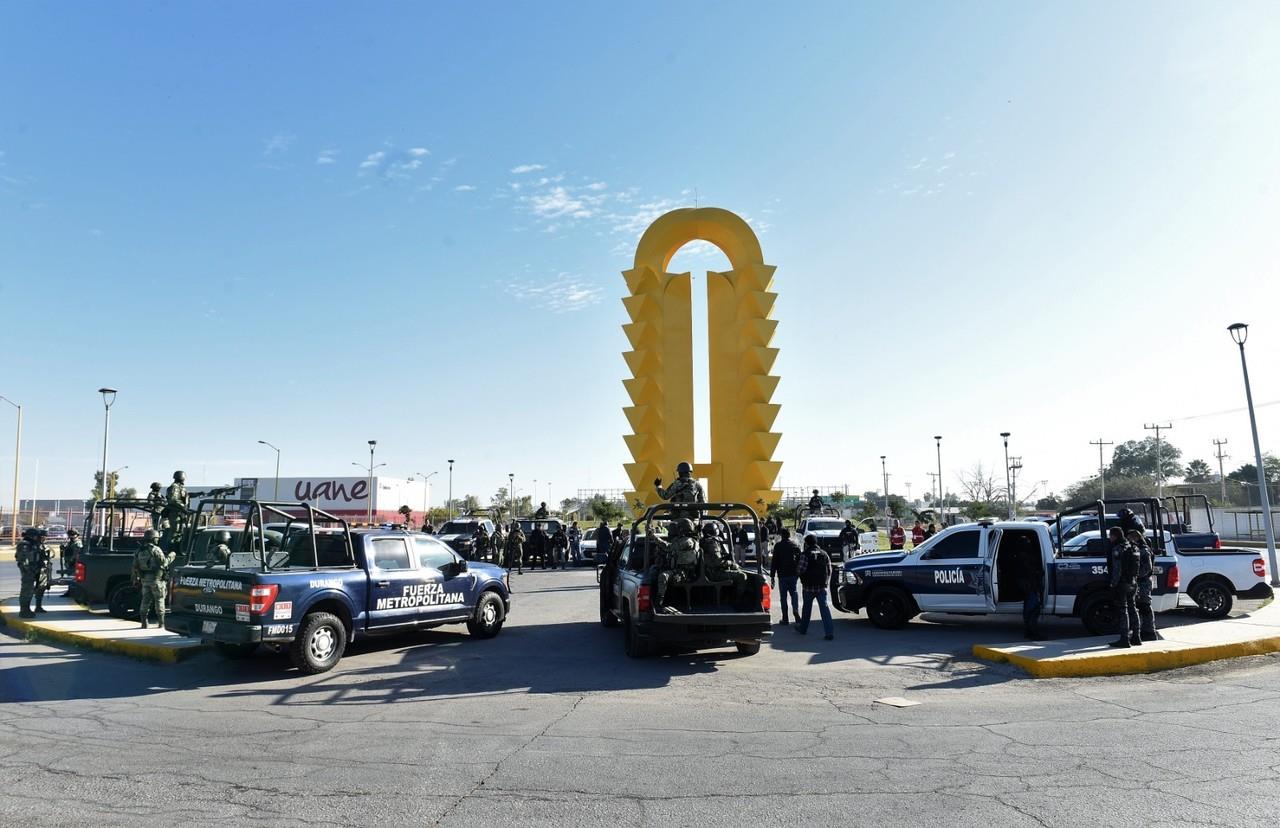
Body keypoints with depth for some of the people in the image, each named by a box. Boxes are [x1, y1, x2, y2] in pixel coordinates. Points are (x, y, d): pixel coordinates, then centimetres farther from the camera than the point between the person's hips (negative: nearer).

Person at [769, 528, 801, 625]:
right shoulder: (795, 545, 4)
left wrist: (772, 576, -3)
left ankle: (785, 618, 5)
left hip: (782, 574, -2)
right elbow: (799, 560, 6)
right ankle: (795, 609, -9)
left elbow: (774, 561, -6)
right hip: (793, 574, 2)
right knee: (793, 592, 16)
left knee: (783, 596, 4)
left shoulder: (778, 546, -5)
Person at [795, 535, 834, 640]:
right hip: (821, 587, 3)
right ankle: (830, 631, -13)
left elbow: (800, 570, -16)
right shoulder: (824, 554, 6)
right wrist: (827, 583, 19)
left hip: (808, 587, -3)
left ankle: (803, 628, 29)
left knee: (807, 608, 13)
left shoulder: (805, 554, -10)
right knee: (824, 608, -2)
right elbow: (829, 571, 8)